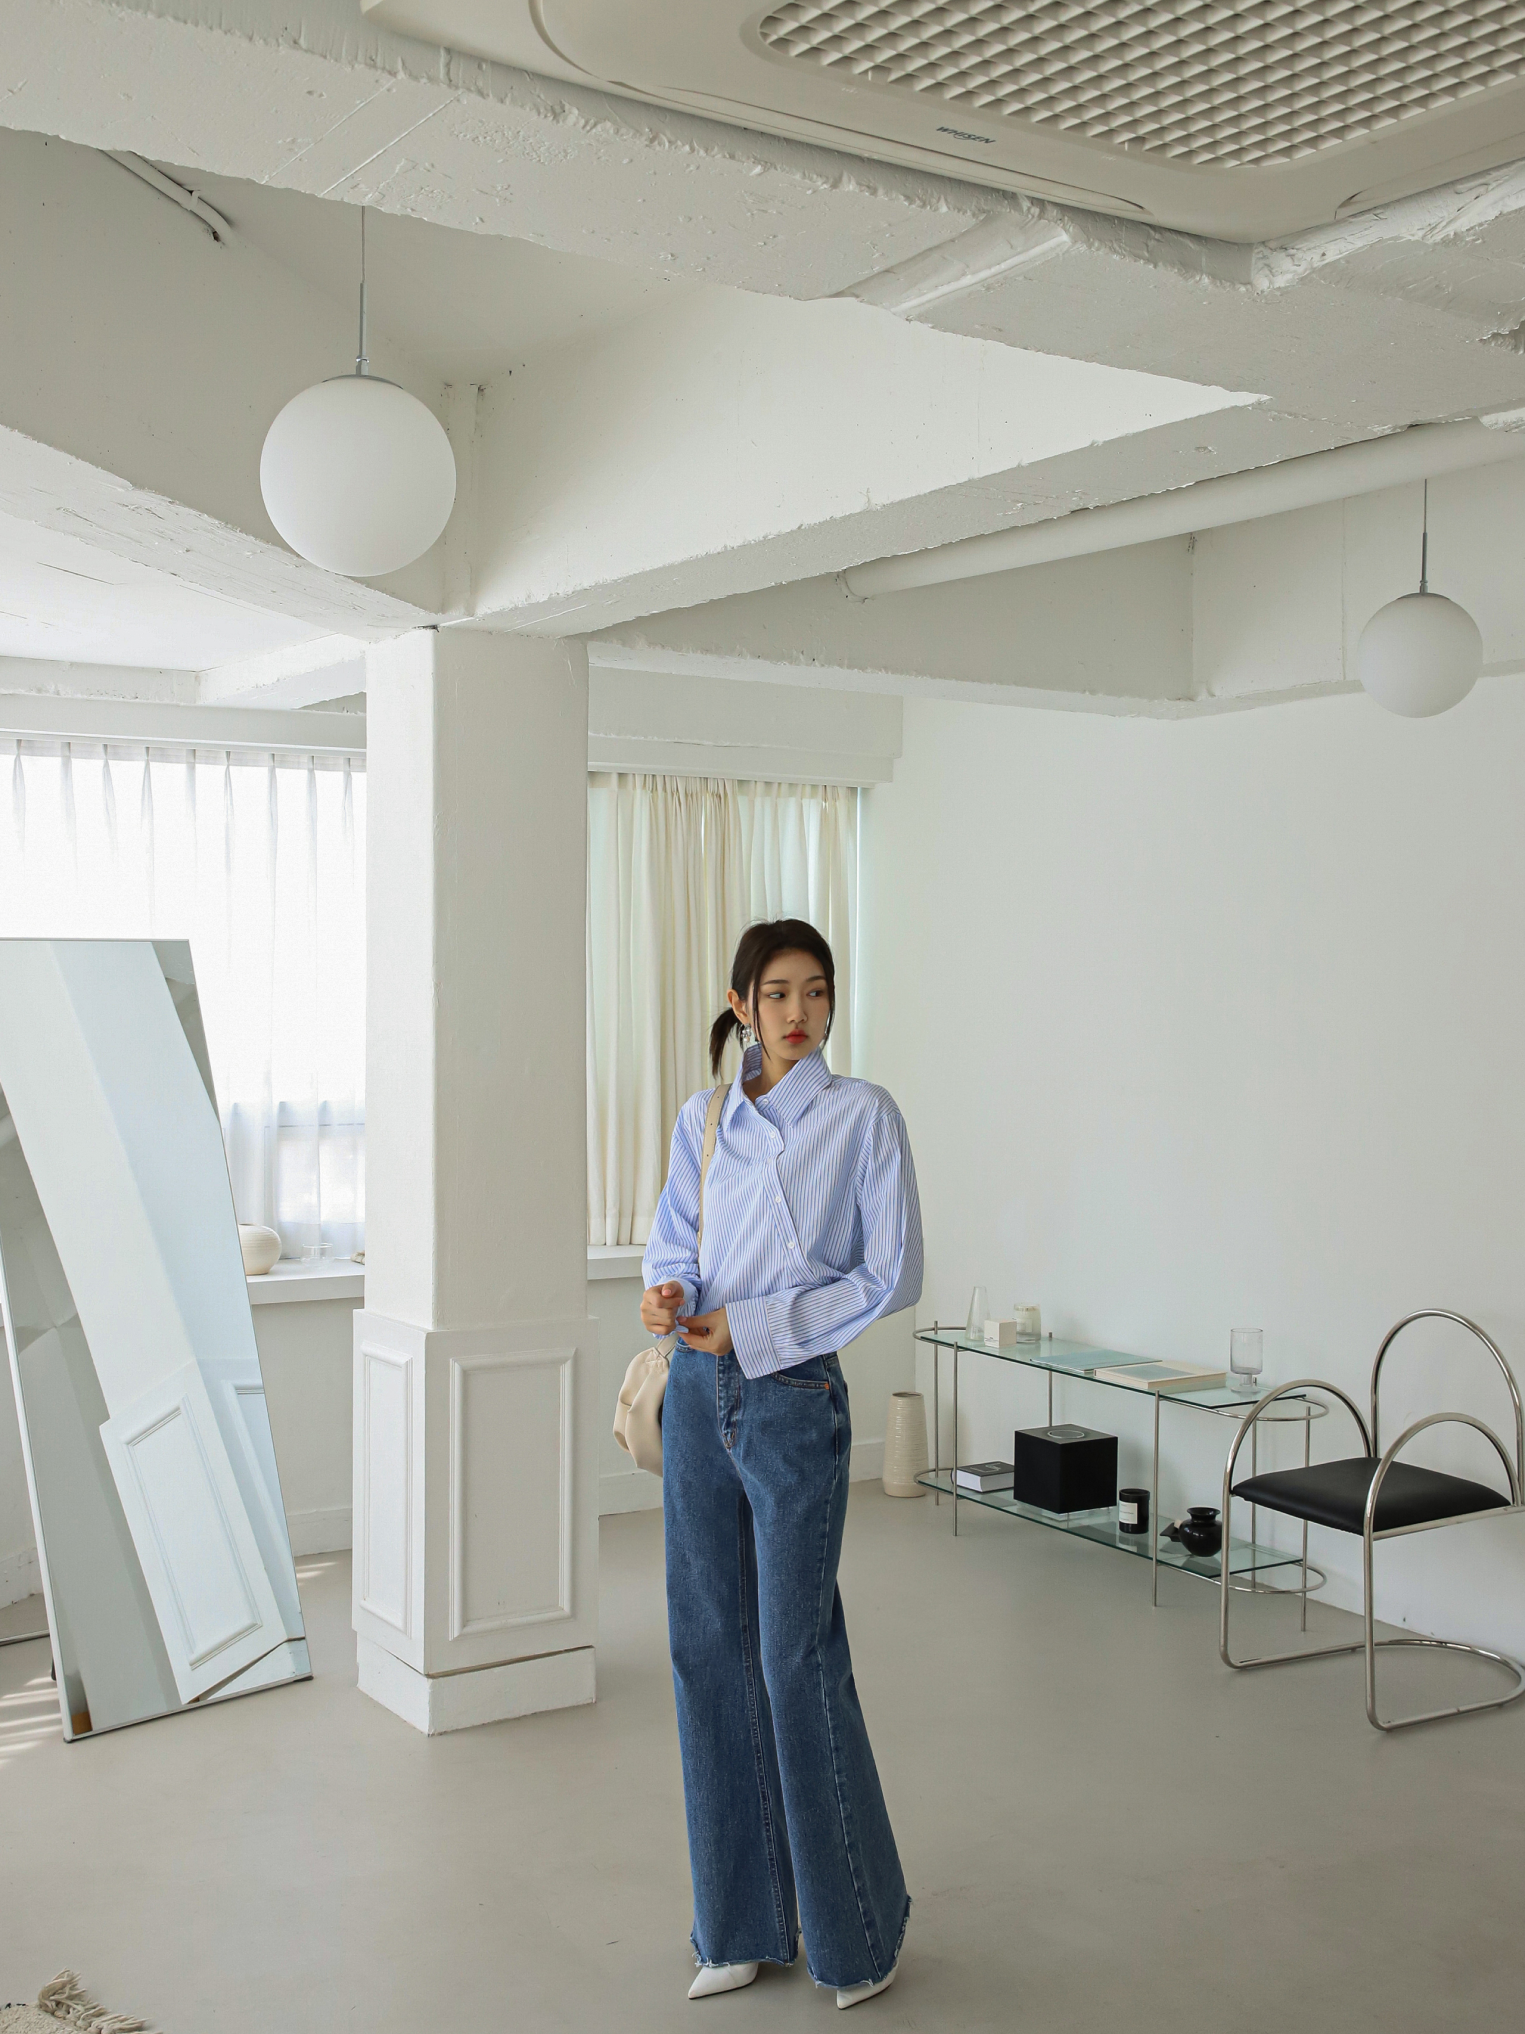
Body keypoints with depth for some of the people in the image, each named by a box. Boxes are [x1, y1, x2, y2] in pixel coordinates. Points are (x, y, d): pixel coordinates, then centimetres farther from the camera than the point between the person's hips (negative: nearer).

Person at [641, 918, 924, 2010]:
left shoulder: (862, 1116, -5)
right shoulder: (701, 1122, 9)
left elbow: (890, 1276, -8)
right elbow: (674, 1238, 14)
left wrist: (751, 1327, -12)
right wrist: (669, 1294, -10)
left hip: (794, 1399, -5)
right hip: (699, 1393, 5)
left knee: (797, 1656, -2)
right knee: (708, 1650, 9)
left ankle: (858, 1926, 18)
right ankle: (745, 1923, 23)